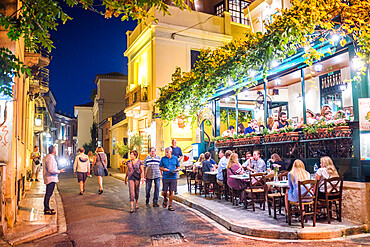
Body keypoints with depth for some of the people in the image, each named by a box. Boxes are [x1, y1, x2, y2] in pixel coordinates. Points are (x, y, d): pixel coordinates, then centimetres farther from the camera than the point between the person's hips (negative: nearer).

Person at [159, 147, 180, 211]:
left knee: (171, 191, 1)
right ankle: (165, 200, 31)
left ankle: (170, 205, 13)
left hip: (173, 177, 0)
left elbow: (178, 166, 16)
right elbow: (160, 167, 11)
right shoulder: (163, 159, 4)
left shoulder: (175, 158, 5)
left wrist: (176, 170, -6)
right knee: (165, 191, -1)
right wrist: (163, 169, -10)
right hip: (165, 177, 0)